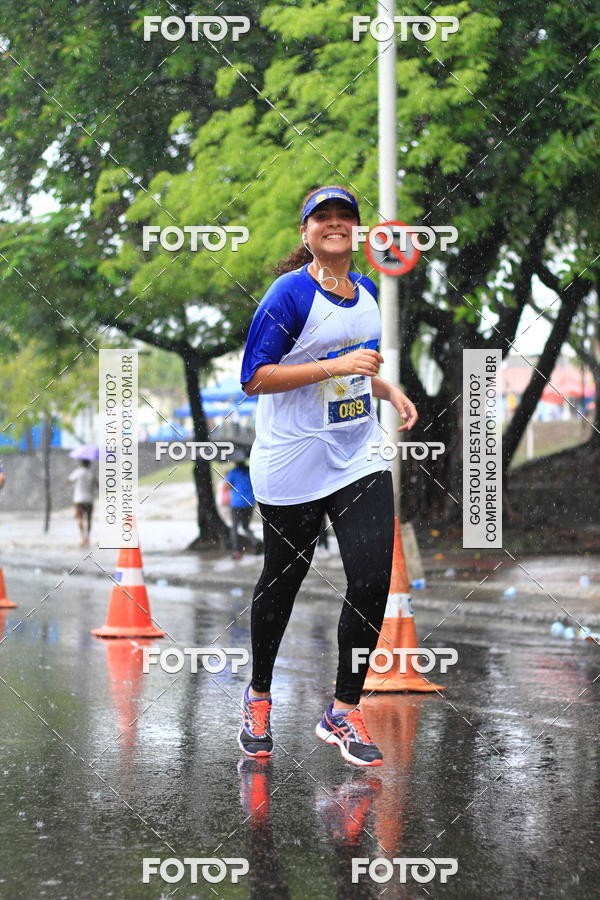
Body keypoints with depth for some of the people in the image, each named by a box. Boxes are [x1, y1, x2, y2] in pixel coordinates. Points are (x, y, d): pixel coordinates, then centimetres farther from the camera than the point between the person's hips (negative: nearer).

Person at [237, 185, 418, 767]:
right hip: (293, 466, -5)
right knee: (282, 580, 8)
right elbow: (253, 379, -18)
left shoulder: (366, 291, 11)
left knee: (373, 579, -7)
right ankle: (259, 695, 31)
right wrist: (336, 366, -22)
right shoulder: (291, 293, -12)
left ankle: (343, 710, 6)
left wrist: (391, 392, 10)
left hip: (360, 459, 5)